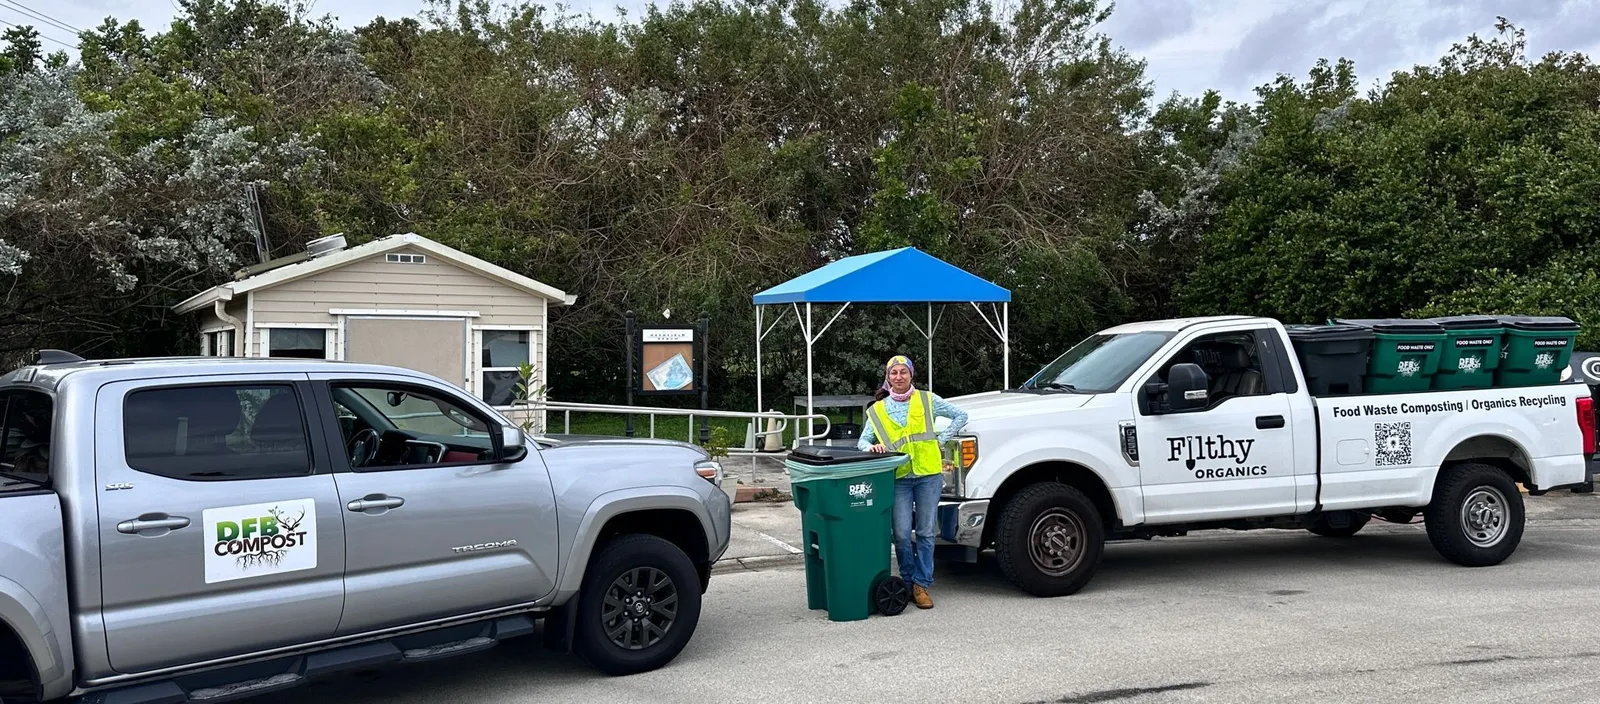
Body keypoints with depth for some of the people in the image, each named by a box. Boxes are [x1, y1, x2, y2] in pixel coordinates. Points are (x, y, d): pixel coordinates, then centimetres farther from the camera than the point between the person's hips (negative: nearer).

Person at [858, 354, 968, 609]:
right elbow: (863, 441, 6)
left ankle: (922, 584, 11)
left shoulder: (927, 400, 6)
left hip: (928, 475, 0)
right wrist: (873, 447, -16)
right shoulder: (878, 409, 8)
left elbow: (960, 416, 11)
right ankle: (909, 580, 13)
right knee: (902, 534, -6)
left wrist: (941, 438, 3)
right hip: (898, 478, 0)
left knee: (926, 533, 2)